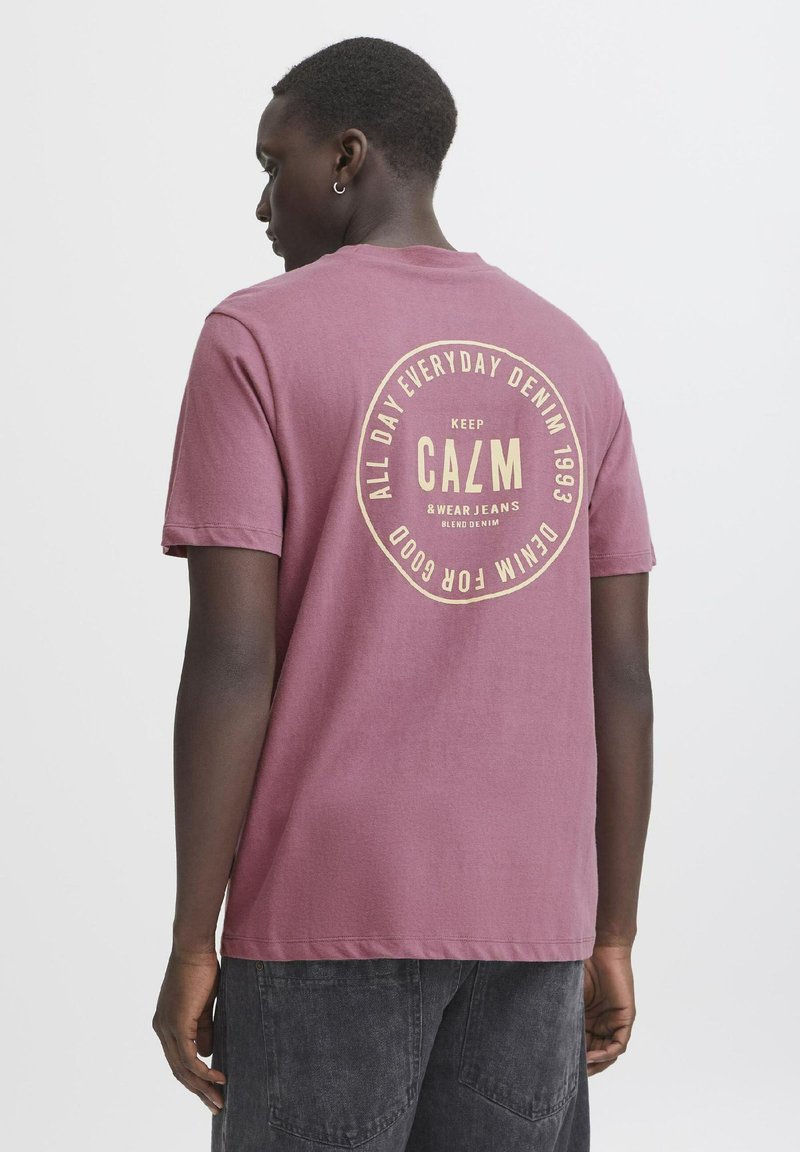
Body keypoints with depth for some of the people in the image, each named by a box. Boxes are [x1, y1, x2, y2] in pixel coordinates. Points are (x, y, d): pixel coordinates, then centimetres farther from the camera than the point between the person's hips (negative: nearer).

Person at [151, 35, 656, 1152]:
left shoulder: (257, 339, -6)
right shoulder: (573, 359, 8)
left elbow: (231, 656, -12)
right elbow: (623, 670, 6)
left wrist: (192, 943, -7)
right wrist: (612, 938, 11)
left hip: (326, 905, -4)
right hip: (527, 908, 4)